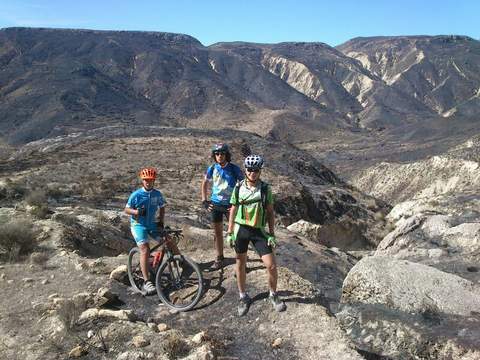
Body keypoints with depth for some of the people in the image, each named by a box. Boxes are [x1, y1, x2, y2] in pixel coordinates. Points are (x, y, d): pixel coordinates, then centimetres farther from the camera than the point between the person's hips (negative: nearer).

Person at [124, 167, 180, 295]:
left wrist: (161, 221, 0)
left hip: (153, 225, 4)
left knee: (169, 241, -7)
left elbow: (162, 208, 13)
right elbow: (126, 210, -5)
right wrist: (137, 211, -25)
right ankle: (146, 282, -19)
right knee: (145, 249, -21)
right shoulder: (136, 195, -11)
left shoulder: (157, 194, -1)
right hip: (139, 225, -4)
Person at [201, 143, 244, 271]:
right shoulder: (212, 169, -3)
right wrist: (204, 201, 5)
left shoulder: (234, 169, -11)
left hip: (230, 204, -3)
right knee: (217, 232, 10)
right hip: (216, 204, 3)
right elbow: (205, 183, 12)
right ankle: (219, 259, 23)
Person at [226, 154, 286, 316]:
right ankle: (243, 297, 30)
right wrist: (229, 233, 2)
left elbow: (270, 212, 0)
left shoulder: (265, 189, -5)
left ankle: (273, 295, 21)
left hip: (258, 231, -1)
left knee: (271, 266, -5)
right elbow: (233, 210, 5)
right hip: (241, 229, 1)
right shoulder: (239, 188, -3)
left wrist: (272, 234, -5)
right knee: (240, 265, 11)